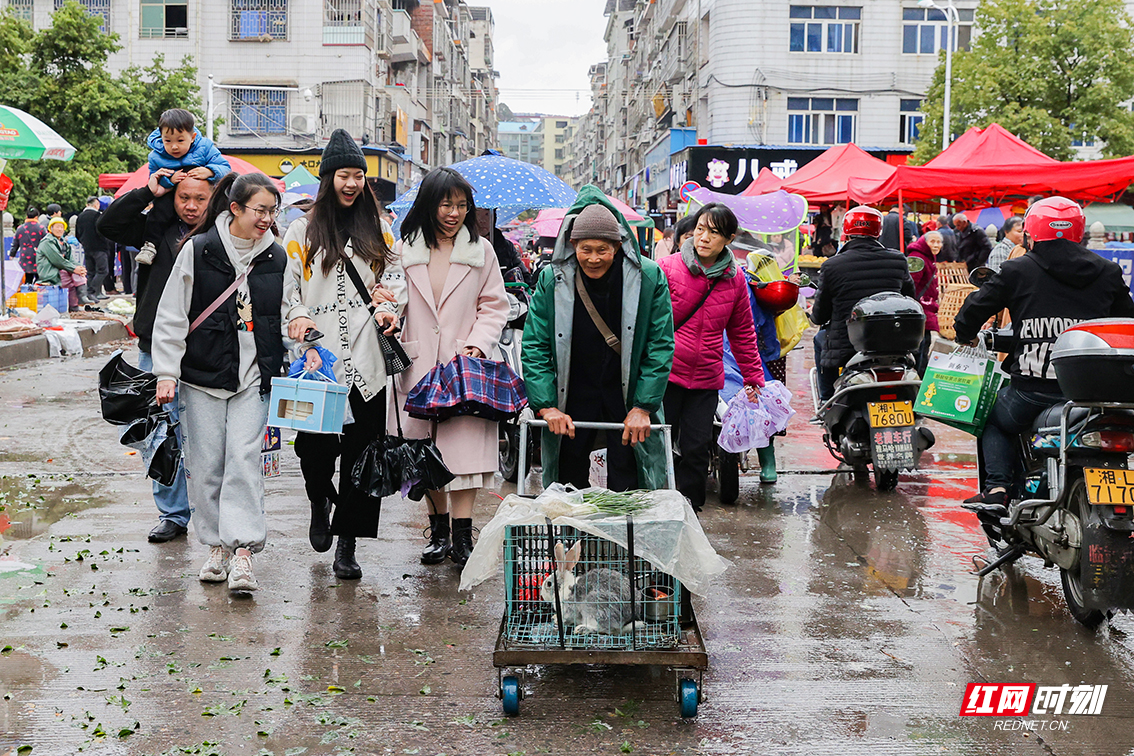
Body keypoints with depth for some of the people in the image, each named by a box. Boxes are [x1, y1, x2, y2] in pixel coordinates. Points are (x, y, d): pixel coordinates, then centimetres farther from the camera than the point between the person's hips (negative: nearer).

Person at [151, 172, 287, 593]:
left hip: (253, 377, 1)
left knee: (244, 457, -11)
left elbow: (287, 319, 14)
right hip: (202, 375, 0)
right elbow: (171, 317, 0)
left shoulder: (277, 258, 6)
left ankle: (242, 550, -12)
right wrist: (166, 373, -5)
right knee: (206, 463, 4)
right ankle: (217, 546, 18)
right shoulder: (198, 250, -2)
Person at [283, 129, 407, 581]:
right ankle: (320, 502, 30)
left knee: (361, 449, 0)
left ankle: (346, 547, 8)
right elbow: (287, 282, 7)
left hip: (365, 357, 2)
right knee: (315, 441, -6)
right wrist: (298, 316, -10)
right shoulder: (304, 229, 8)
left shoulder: (377, 229, 14)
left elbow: (393, 276, 16)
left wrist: (390, 308, -2)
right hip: (318, 356, -1)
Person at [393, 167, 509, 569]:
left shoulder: (481, 250, 6)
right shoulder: (404, 251, 7)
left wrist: (478, 343, -8)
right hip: (418, 368, 1)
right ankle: (438, 529, 20)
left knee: (465, 444, -9)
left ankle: (462, 535, -4)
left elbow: (494, 306, 7)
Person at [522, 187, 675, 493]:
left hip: (629, 396, -1)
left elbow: (660, 346, -5)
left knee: (626, 486, 1)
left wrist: (642, 407, -11)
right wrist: (547, 406, -14)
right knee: (568, 482, 8)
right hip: (572, 396, 1)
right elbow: (534, 347, -4)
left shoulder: (649, 278, -9)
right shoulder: (551, 279, -6)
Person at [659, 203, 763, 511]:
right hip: (665, 373, -3)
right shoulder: (668, 268, -5)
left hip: (706, 380, 3)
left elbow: (743, 333, 15)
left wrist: (753, 378, 16)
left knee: (696, 449, 4)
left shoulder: (735, 279, 5)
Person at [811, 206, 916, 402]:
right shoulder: (898, 261, -1)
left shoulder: (832, 266, -9)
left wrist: (813, 314, 23)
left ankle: (827, 402, 31)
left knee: (821, 339, 33)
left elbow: (820, 316, -2)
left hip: (846, 345, -2)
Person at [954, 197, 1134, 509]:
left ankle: (996, 487, 7)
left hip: (1031, 393, -2)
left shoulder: (1017, 271, 2)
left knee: (993, 419, 27)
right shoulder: (1109, 273, 9)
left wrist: (965, 337, 27)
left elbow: (975, 309, 6)